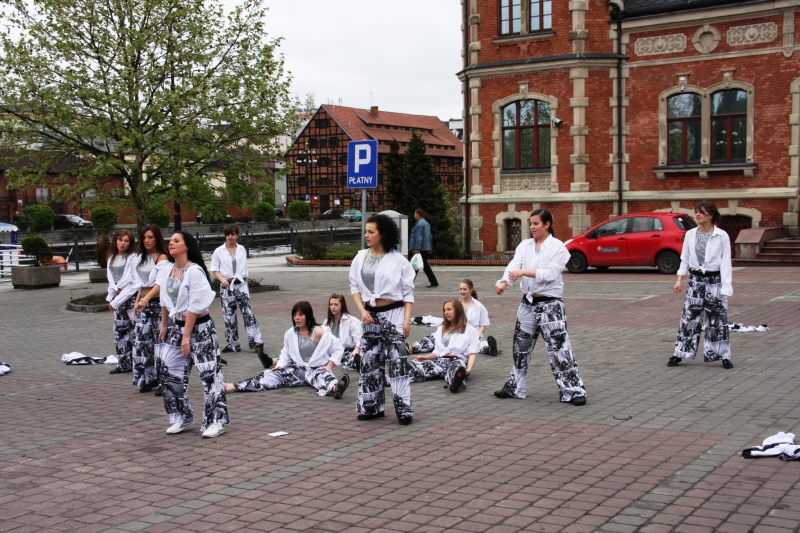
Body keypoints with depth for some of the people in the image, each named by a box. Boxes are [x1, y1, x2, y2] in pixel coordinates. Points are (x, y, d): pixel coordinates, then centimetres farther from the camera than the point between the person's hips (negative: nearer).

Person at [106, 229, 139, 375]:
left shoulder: (133, 258, -9)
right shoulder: (111, 258, 13)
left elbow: (136, 282, -13)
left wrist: (118, 299, -11)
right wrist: (111, 298, 7)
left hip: (131, 297, -8)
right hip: (118, 299, 8)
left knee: (135, 330, -10)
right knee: (120, 331, 10)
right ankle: (124, 364, 18)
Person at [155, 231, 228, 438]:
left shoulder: (195, 272, -18)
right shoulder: (167, 271, 3)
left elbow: (194, 307, -19)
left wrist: (187, 336, -18)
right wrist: (164, 325, 16)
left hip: (200, 328, -8)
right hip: (177, 326, 8)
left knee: (209, 374, -4)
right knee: (169, 370, 9)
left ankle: (216, 421, 4)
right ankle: (182, 417, 23)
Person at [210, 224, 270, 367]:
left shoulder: (242, 250, 9)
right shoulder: (219, 251, 2)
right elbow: (215, 269, 1)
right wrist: (222, 280, -17)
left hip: (240, 284, 0)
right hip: (226, 286, 0)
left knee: (248, 313, -9)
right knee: (229, 316, 5)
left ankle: (256, 342, -12)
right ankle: (233, 344, 15)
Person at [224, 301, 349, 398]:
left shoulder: (319, 332, -8)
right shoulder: (290, 334, 5)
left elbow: (338, 349, -3)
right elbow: (286, 353, 17)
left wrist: (330, 366, -12)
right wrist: (280, 364, -2)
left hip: (318, 369, -4)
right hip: (298, 369, 4)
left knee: (321, 377, -40)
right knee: (271, 374, -15)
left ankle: (335, 388, -78)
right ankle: (230, 387, -27)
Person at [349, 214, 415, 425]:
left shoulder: (398, 260, -6)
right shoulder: (360, 257, 6)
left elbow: (408, 293, -4)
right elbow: (355, 286, 8)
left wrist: (407, 320, -11)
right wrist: (362, 311, -6)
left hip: (393, 313, -5)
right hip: (370, 315, 5)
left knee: (397, 362, -6)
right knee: (369, 361, 10)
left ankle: (404, 409, -1)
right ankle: (372, 407, 21)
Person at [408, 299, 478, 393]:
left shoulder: (470, 330, 12)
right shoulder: (441, 329, 29)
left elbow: (472, 353, 0)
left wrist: (469, 369, -19)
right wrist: (425, 357, 4)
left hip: (458, 360, -4)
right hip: (441, 360, 4)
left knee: (457, 367, -44)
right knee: (414, 366, -28)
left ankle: (457, 381, -77)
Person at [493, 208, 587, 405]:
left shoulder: (557, 247, -9)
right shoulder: (525, 245, 5)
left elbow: (550, 273, -20)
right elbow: (513, 265, -10)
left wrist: (524, 272, -31)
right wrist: (503, 282, -30)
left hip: (550, 303, -6)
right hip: (528, 302, 6)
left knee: (559, 347, -8)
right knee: (521, 346, 14)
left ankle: (573, 390, 1)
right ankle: (515, 387, 28)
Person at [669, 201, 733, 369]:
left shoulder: (721, 236, -5)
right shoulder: (690, 234, 4)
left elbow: (726, 262, -6)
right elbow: (685, 259, 10)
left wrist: (726, 286, -11)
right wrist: (679, 280, 2)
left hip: (715, 280, -3)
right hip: (695, 280, 3)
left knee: (718, 319, 3)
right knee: (689, 317, 3)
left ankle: (723, 356, 12)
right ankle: (680, 354, 9)